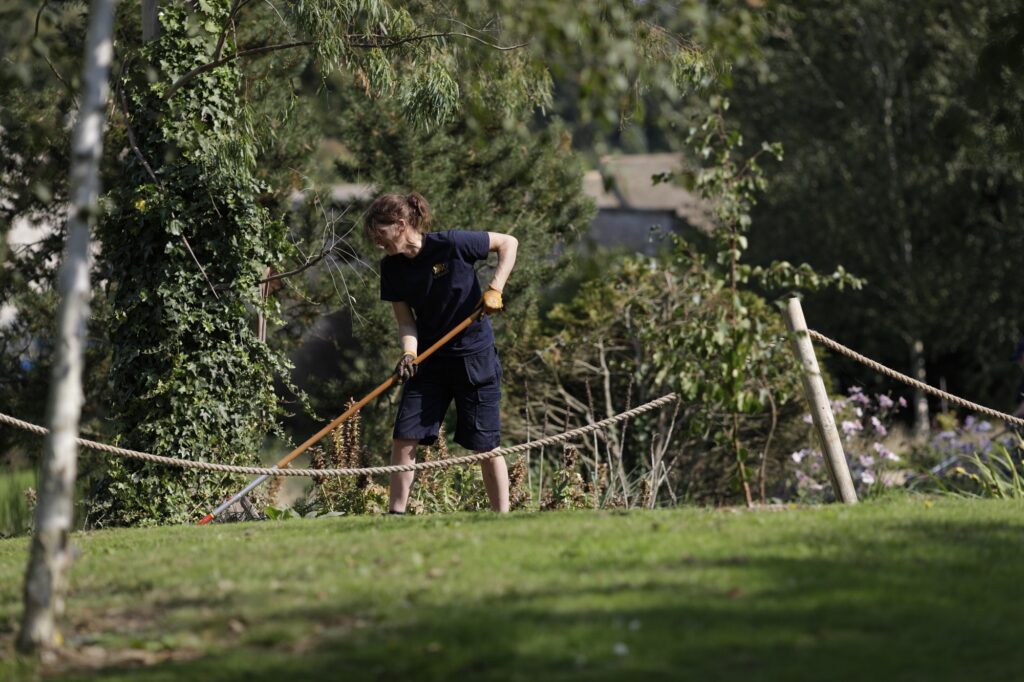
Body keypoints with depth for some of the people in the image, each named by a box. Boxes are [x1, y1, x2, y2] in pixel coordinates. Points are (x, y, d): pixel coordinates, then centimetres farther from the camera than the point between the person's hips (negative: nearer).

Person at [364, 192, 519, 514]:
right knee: (404, 437, -4)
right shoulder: (391, 267, -3)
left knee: (485, 445, -2)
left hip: (474, 355, -5)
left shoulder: (451, 245, -19)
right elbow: (406, 320, 0)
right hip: (429, 359, 5)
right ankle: (396, 515, 5)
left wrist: (495, 289, -17)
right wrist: (409, 353, -19)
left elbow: (508, 242, -8)